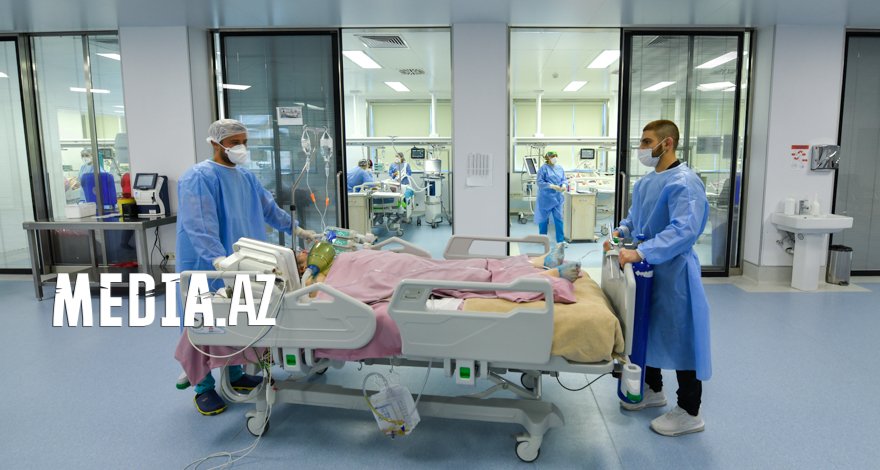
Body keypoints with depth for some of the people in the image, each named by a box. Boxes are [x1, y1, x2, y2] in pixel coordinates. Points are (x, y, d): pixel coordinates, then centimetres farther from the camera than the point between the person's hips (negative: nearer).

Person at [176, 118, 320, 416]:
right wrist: (220, 261, -38)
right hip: (207, 267, -7)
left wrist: (298, 229, 18)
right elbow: (199, 227, -27)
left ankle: (234, 375, 32)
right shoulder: (198, 177, -16)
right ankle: (204, 389, 18)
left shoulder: (246, 177, 10)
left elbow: (269, 209, 20)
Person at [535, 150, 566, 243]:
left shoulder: (560, 167, 6)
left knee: (559, 219, 1)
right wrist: (552, 186, -22)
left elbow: (563, 179, 11)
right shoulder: (544, 168, -10)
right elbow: (540, 182, -13)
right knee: (544, 218, 8)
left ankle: (560, 240, 4)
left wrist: (564, 185, -12)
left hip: (557, 197, 4)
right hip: (545, 197, -4)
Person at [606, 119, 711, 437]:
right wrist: (621, 232, 3)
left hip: (673, 271, -9)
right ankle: (653, 390, 39)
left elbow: (684, 230, -29)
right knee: (648, 329, 19)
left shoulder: (685, 182, -19)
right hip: (647, 268, 9)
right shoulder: (645, 182, 8)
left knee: (679, 336, 1)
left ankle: (689, 413, 16)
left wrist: (641, 252, -34)